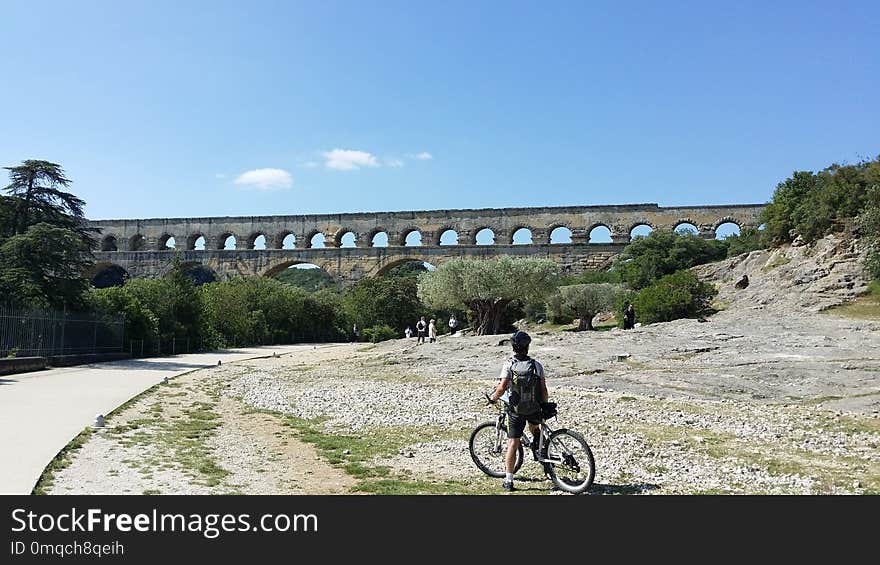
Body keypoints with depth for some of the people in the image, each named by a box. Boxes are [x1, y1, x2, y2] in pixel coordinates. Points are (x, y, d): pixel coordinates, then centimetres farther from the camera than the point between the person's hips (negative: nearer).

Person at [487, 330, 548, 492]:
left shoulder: (509, 365, -10)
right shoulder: (536, 365, -4)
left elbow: (502, 388, -19)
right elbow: (543, 390, -5)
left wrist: (493, 398, -1)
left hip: (515, 411, -2)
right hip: (535, 409, 2)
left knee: (513, 444, 2)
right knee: (534, 426, 37)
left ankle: (508, 481, 3)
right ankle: (538, 448, 23)